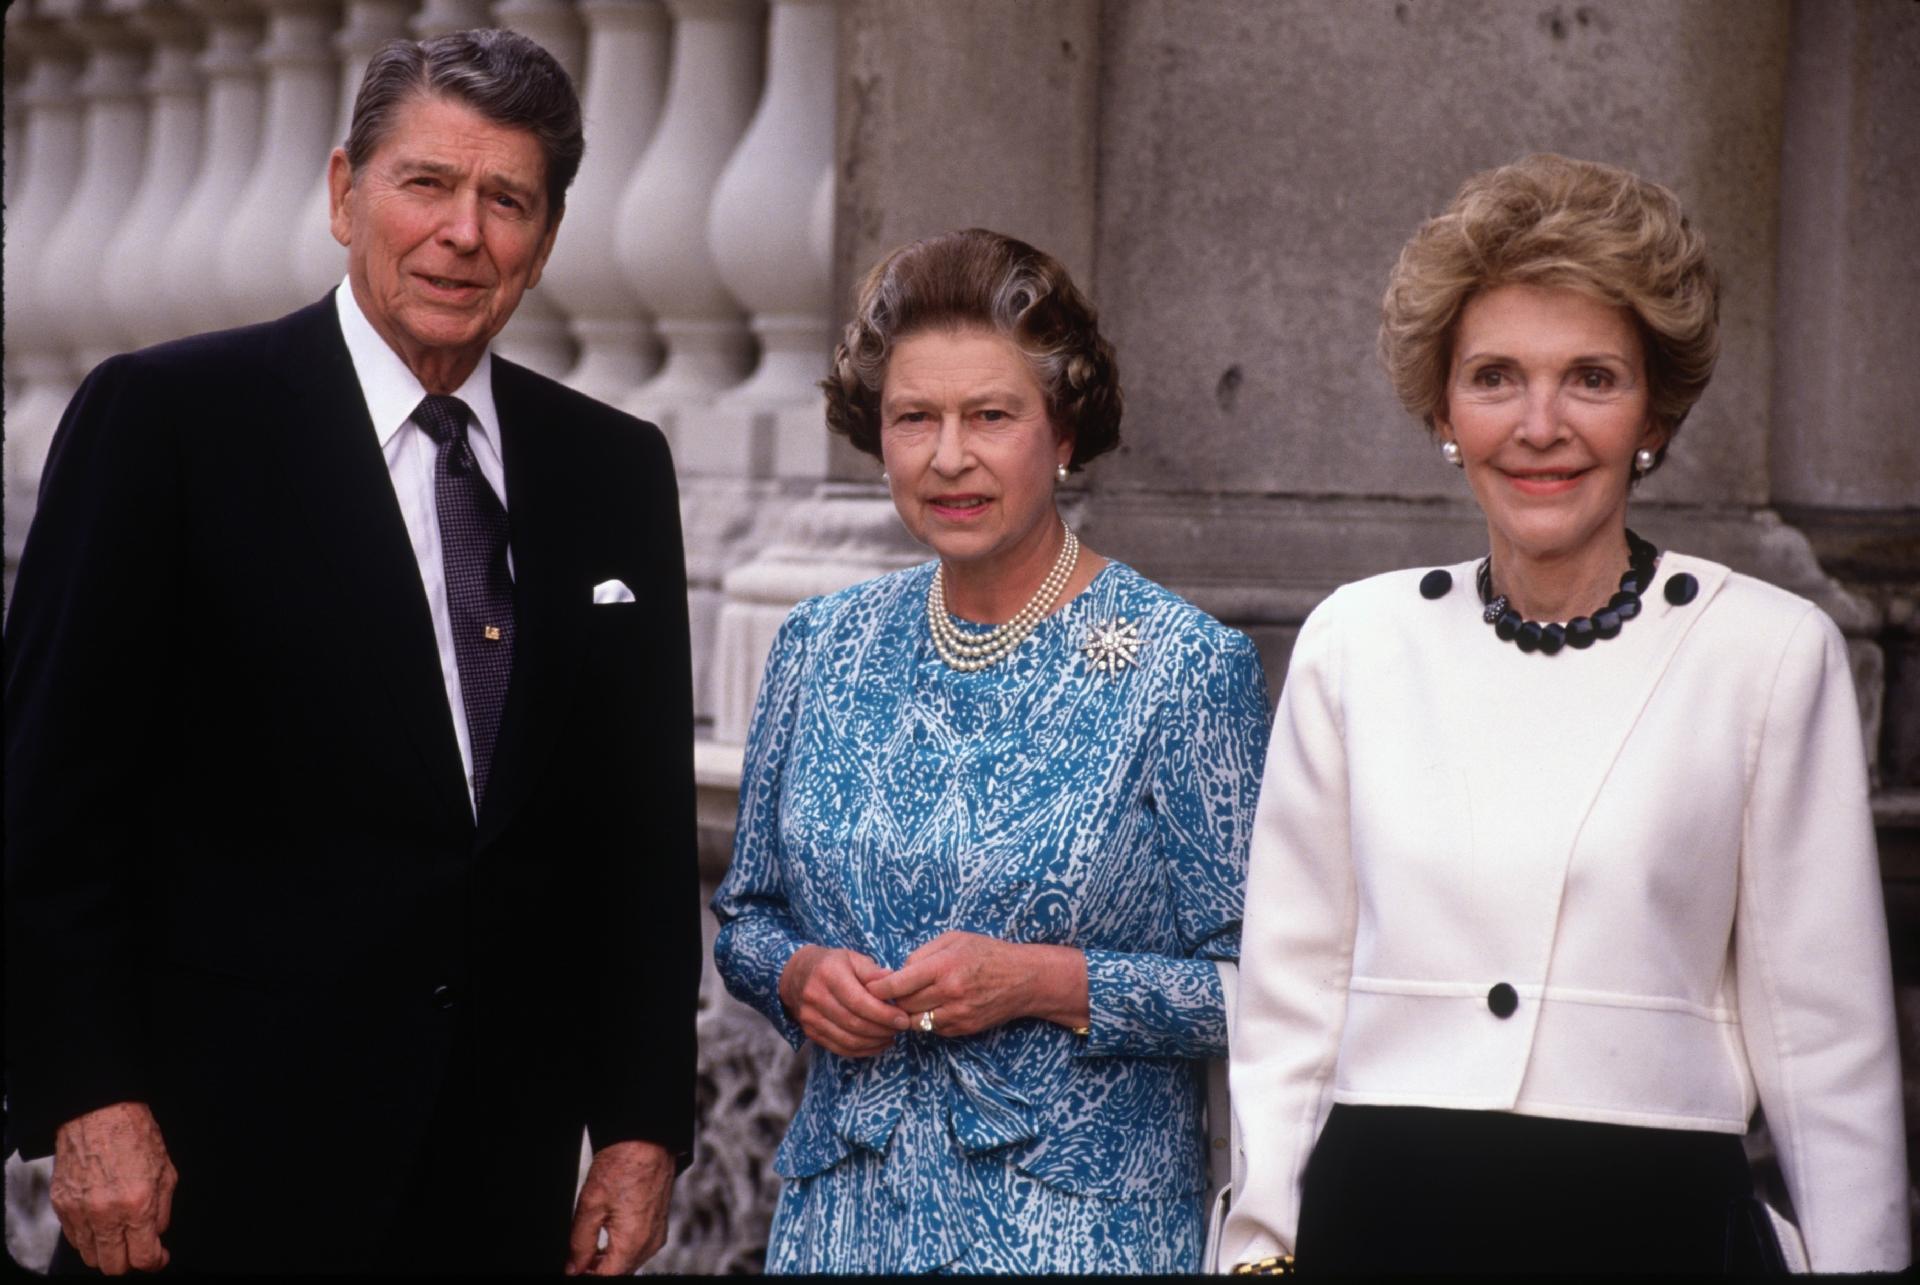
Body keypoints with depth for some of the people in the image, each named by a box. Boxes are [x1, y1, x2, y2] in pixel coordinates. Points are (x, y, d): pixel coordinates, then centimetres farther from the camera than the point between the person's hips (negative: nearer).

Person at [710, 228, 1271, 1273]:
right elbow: (747, 916, 14)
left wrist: (1046, 983, -19)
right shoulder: (822, 648, 5)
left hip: (1080, 1224, -4)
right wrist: (800, 976, -6)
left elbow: (1259, 984, -9)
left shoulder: (1187, 667, -8)